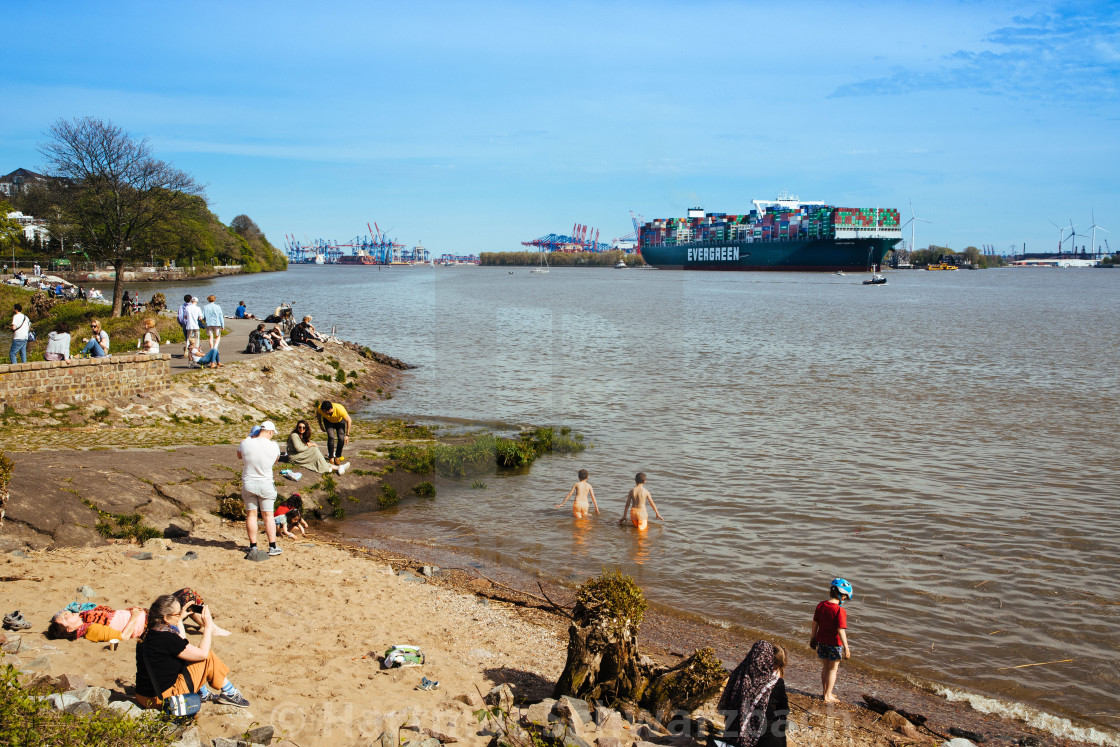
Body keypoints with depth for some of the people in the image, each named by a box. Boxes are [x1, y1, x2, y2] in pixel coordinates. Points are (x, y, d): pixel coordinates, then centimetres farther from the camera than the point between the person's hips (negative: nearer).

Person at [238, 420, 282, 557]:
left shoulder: (246, 443, -8)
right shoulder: (274, 446, -11)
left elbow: (239, 456, 13)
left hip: (248, 483, 1)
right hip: (266, 484, -1)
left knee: (251, 515, 10)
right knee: (268, 516, 7)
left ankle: (253, 546, 14)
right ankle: (272, 547, 7)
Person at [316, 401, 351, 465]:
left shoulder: (340, 410, -41)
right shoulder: (320, 408, -35)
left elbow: (348, 420, -24)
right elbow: (318, 413, -7)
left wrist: (347, 435, -21)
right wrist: (320, 424, 4)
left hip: (340, 421, -1)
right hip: (328, 421, 1)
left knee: (341, 438, -15)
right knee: (331, 437, -21)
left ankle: (337, 457, 7)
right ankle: (331, 458, -8)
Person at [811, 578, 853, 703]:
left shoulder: (821, 606, -3)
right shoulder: (840, 611, -21)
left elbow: (815, 623, 4)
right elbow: (840, 630, -23)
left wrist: (814, 637, 17)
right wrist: (846, 648, -16)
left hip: (821, 641, 5)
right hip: (835, 643, -5)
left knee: (825, 667, 20)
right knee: (833, 669, 9)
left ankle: (824, 692, 30)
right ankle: (828, 696, 15)